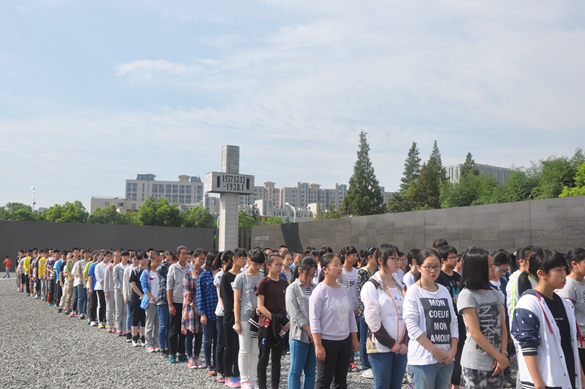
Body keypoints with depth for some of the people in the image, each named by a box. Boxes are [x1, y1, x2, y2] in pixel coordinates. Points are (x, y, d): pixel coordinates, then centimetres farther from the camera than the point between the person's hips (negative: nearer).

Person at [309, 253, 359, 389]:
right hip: (327, 341, -6)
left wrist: (354, 338, 11)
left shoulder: (344, 290, 7)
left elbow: (350, 315, 14)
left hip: (345, 341, 6)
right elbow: (314, 319, -15)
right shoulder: (320, 291, -12)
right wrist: (318, 345, -18)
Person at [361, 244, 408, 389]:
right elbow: (372, 319, -12)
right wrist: (391, 344, -11)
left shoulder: (400, 285, 13)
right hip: (381, 348, -6)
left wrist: (406, 343, -1)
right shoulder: (371, 286, -7)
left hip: (401, 347, 6)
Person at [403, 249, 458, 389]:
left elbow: (453, 322, 12)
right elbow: (412, 326, -12)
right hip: (423, 359, -5)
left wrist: (453, 350, -2)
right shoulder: (413, 291, -5)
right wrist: (435, 350, -14)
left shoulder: (444, 291, 12)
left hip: (447, 358, 5)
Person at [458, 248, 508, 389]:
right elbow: (475, 333, -15)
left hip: (495, 363, 6)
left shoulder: (495, 294, 10)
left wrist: (503, 353, -6)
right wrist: (500, 357, -12)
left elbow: (503, 327, 8)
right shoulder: (467, 295, -11)